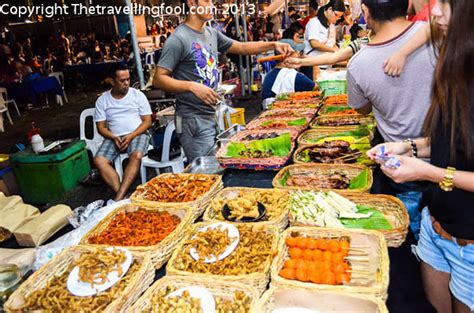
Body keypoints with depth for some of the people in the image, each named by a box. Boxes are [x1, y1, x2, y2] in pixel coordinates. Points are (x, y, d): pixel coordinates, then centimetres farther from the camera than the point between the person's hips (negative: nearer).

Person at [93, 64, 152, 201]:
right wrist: (114, 138, -14)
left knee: (136, 156, -35)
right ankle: (122, 196, -29)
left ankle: (118, 198, -35)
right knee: (99, 160, -26)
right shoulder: (102, 100, 9)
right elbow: (101, 127, 8)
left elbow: (147, 121, 1)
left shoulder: (138, 95, 5)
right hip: (114, 137, 2)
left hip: (137, 134, -2)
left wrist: (131, 136, -14)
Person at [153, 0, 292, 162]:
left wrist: (273, 44, 6)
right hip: (193, 120, -8)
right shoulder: (178, 39, -13)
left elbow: (242, 47, 18)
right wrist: (192, 86, -28)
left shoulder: (212, 34, 11)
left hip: (212, 115, 8)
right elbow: (158, 79, -16)